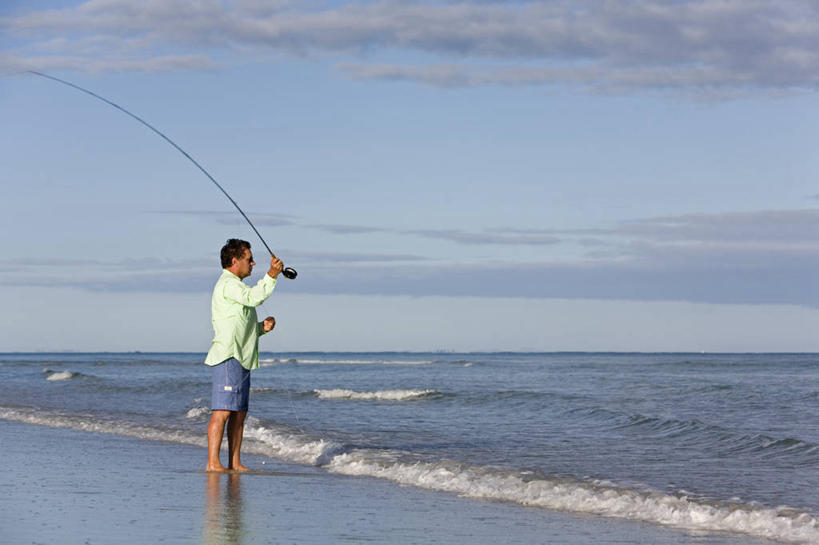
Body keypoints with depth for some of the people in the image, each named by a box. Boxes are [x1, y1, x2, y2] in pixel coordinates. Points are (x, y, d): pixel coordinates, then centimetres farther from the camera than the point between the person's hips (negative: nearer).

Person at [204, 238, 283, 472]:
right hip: (228, 358, -11)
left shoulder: (235, 286, 25)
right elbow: (253, 297, -27)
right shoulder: (228, 284, -8)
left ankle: (235, 463, 12)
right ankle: (213, 463, -16)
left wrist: (261, 327, 11)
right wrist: (271, 275, -25)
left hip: (241, 359, 11)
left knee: (239, 413, 10)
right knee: (222, 411, -14)